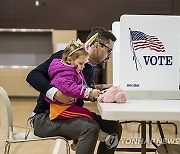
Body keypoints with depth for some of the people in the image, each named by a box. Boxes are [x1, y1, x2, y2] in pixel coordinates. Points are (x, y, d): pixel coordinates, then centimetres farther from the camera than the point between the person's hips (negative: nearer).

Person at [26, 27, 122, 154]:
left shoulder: (91, 69, 13)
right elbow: (33, 76, -19)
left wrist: (96, 89, 8)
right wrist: (54, 93, -35)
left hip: (71, 115, 8)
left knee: (114, 127, -2)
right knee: (91, 127, -32)